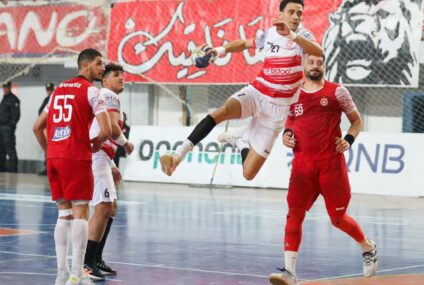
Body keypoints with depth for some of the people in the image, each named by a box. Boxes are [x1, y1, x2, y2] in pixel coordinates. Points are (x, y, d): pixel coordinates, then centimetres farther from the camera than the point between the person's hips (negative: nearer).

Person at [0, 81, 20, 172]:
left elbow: (16, 114, -14)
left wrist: (11, 125, -20)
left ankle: (12, 169, -13)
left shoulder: (13, 99, -6)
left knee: (10, 149, -11)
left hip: (8, 128, -9)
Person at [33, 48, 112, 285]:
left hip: (54, 157, 7)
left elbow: (37, 127, 19)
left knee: (64, 213, 13)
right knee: (80, 212, -3)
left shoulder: (59, 89, 19)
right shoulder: (91, 90, -3)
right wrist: (96, 143, 6)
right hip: (76, 157, -7)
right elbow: (106, 130, -13)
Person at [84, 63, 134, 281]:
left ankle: (96, 260, 21)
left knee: (111, 208, 19)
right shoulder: (110, 96, -6)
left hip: (100, 157, 11)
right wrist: (125, 143, -3)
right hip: (97, 158, -11)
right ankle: (86, 263, -20)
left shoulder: (101, 97, 26)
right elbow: (111, 126, -21)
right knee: (103, 208, -17)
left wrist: (111, 165, 28)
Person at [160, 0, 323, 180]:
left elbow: (319, 53, -29)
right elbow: (245, 43, 28)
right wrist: (223, 49, 8)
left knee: (248, 173, -5)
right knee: (223, 111, -36)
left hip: (277, 107, -2)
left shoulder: (302, 35, -5)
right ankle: (179, 154, -34)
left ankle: (241, 142, 29)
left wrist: (292, 35, -43)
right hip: (255, 93, 2)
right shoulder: (270, 34, 7)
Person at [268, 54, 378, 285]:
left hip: (331, 163, -2)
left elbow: (356, 121, 8)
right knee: (294, 213, -13)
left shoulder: (337, 92, 1)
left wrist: (349, 139, -10)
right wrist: (287, 133, 4)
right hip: (302, 163, 2)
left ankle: (368, 248, 37)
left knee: (338, 218, 7)